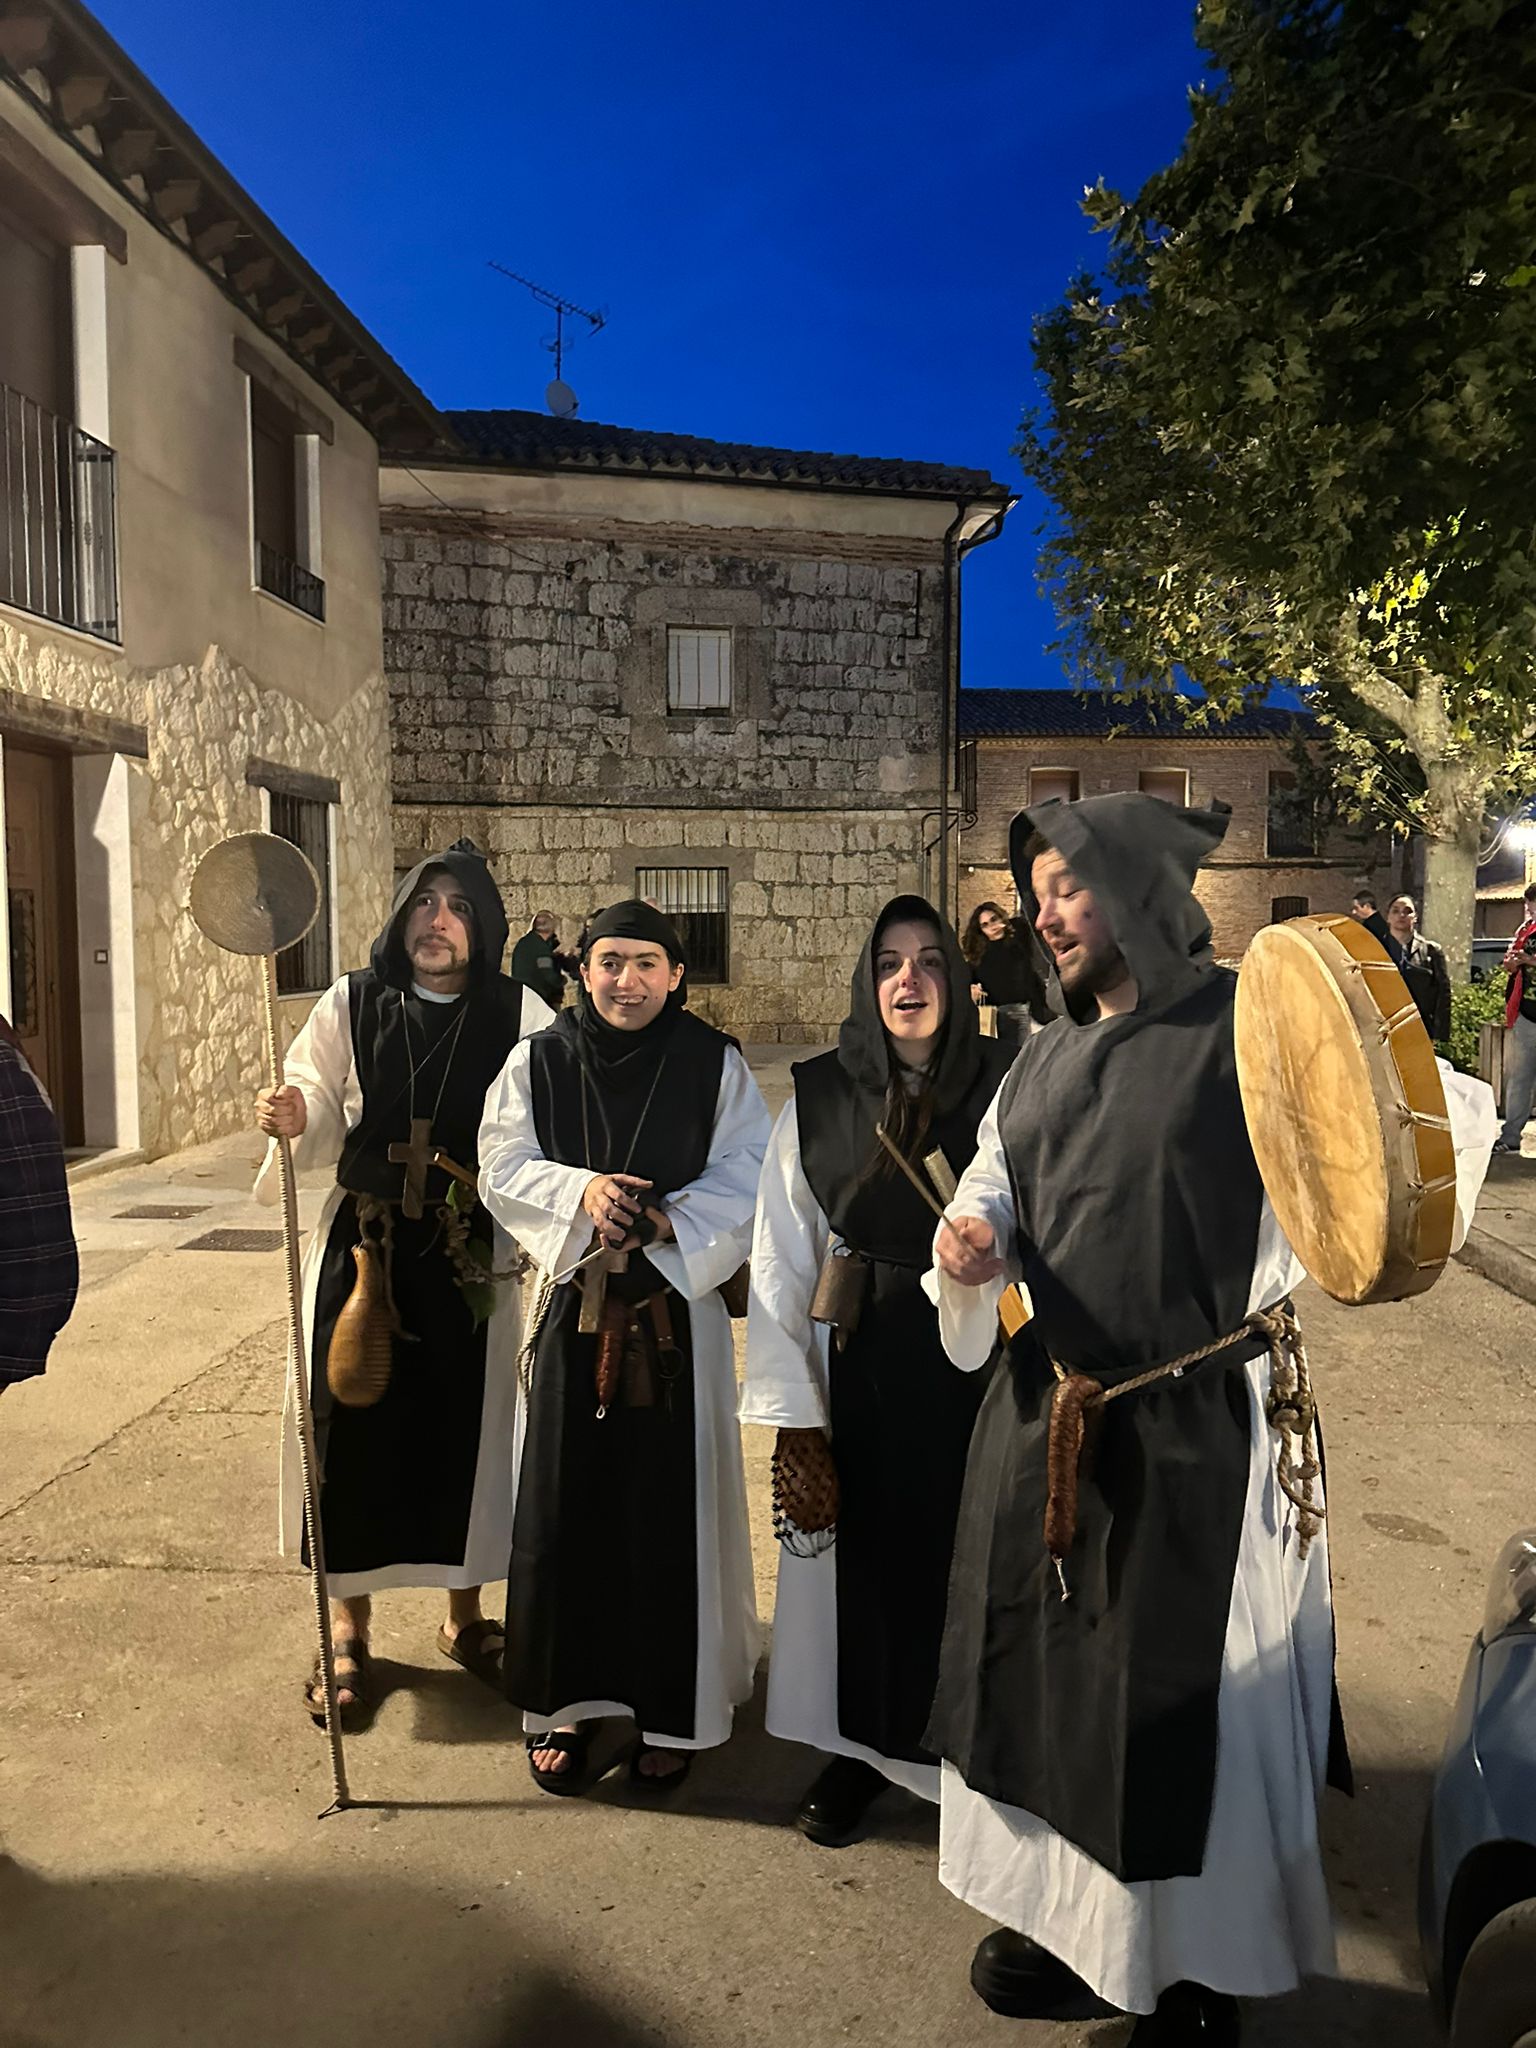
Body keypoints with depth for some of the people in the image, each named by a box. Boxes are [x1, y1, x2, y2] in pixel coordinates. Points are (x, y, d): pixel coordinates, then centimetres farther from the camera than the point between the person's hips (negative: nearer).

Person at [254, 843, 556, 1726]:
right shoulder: (351, 1005, -1)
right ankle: (350, 1632, 26)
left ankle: (466, 1615, 32)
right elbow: (323, 1128, -2)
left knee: (466, 1426, 9)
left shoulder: (519, 1016, -5)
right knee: (355, 1426, 5)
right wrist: (293, 1120, -24)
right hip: (365, 1249, 1)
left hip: (473, 1257, 0)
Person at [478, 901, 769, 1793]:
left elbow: (746, 1178, -5)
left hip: (678, 1311, -1)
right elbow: (504, 1168, 0)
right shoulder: (537, 1062, 2)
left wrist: (663, 1220, -20)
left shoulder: (716, 1065, -3)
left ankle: (671, 1709, 24)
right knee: (564, 1506, 7)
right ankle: (565, 1700, 26)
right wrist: (582, 1193, -18)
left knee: (670, 1505, 6)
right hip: (574, 1308, 2)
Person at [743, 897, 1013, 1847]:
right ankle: (858, 1748, 36)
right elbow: (781, 1260, -2)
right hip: (856, 1368, 1)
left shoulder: (1008, 1086, -7)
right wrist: (791, 1401, -5)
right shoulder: (817, 1098, -3)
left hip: (978, 1368, -1)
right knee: (863, 1559, 13)